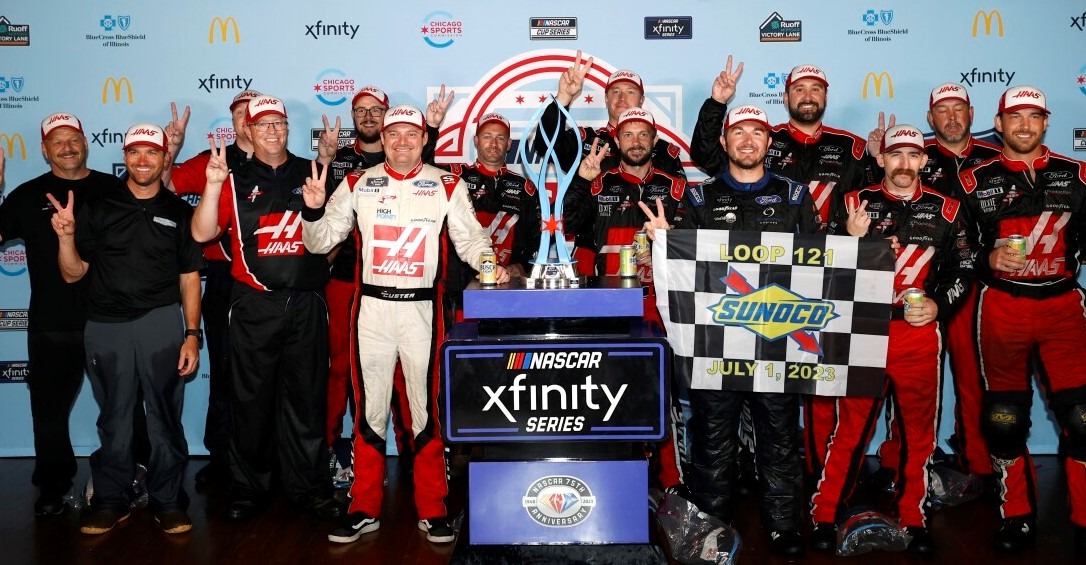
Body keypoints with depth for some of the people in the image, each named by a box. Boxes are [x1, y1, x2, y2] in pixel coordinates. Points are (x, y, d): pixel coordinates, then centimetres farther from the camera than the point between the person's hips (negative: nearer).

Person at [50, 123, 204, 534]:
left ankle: (168, 501, 14)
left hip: (161, 324, -1)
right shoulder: (98, 207, 7)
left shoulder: (178, 211, 7)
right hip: (105, 327, 1)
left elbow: (189, 278, 6)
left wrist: (192, 335, -1)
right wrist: (66, 237, -12)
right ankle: (110, 500, 21)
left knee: (165, 416, 3)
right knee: (113, 418, 9)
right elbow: (73, 274, 7)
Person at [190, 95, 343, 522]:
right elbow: (202, 233, -5)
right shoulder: (235, 179, 5)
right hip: (254, 305, -1)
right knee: (251, 398, 6)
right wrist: (213, 185, -18)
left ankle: (308, 486, 17)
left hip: (307, 303, 1)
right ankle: (248, 488, 18)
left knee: (307, 397, 7)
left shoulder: (312, 173, 8)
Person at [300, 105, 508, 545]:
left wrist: (493, 266, -18)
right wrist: (313, 210, -12)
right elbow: (320, 242, 8)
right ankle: (365, 509, 20)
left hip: (422, 307, -1)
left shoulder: (447, 186, 3)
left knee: (427, 408, 3)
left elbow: (469, 239, 2)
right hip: (372, 306, 2)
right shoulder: (358, 184, 6)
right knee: (370, 409, 8)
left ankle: (432, 510, 16)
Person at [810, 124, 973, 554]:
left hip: (920, 334, 2)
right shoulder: (856, 203, 4)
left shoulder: (946, 210, 8)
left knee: (919, 430, 10)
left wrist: (939, 304, -6)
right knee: (851, 427, 2)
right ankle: (825, 515, 14)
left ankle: (914, 518, 26)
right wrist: (852, 239, -16)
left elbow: (962, 269, 11)